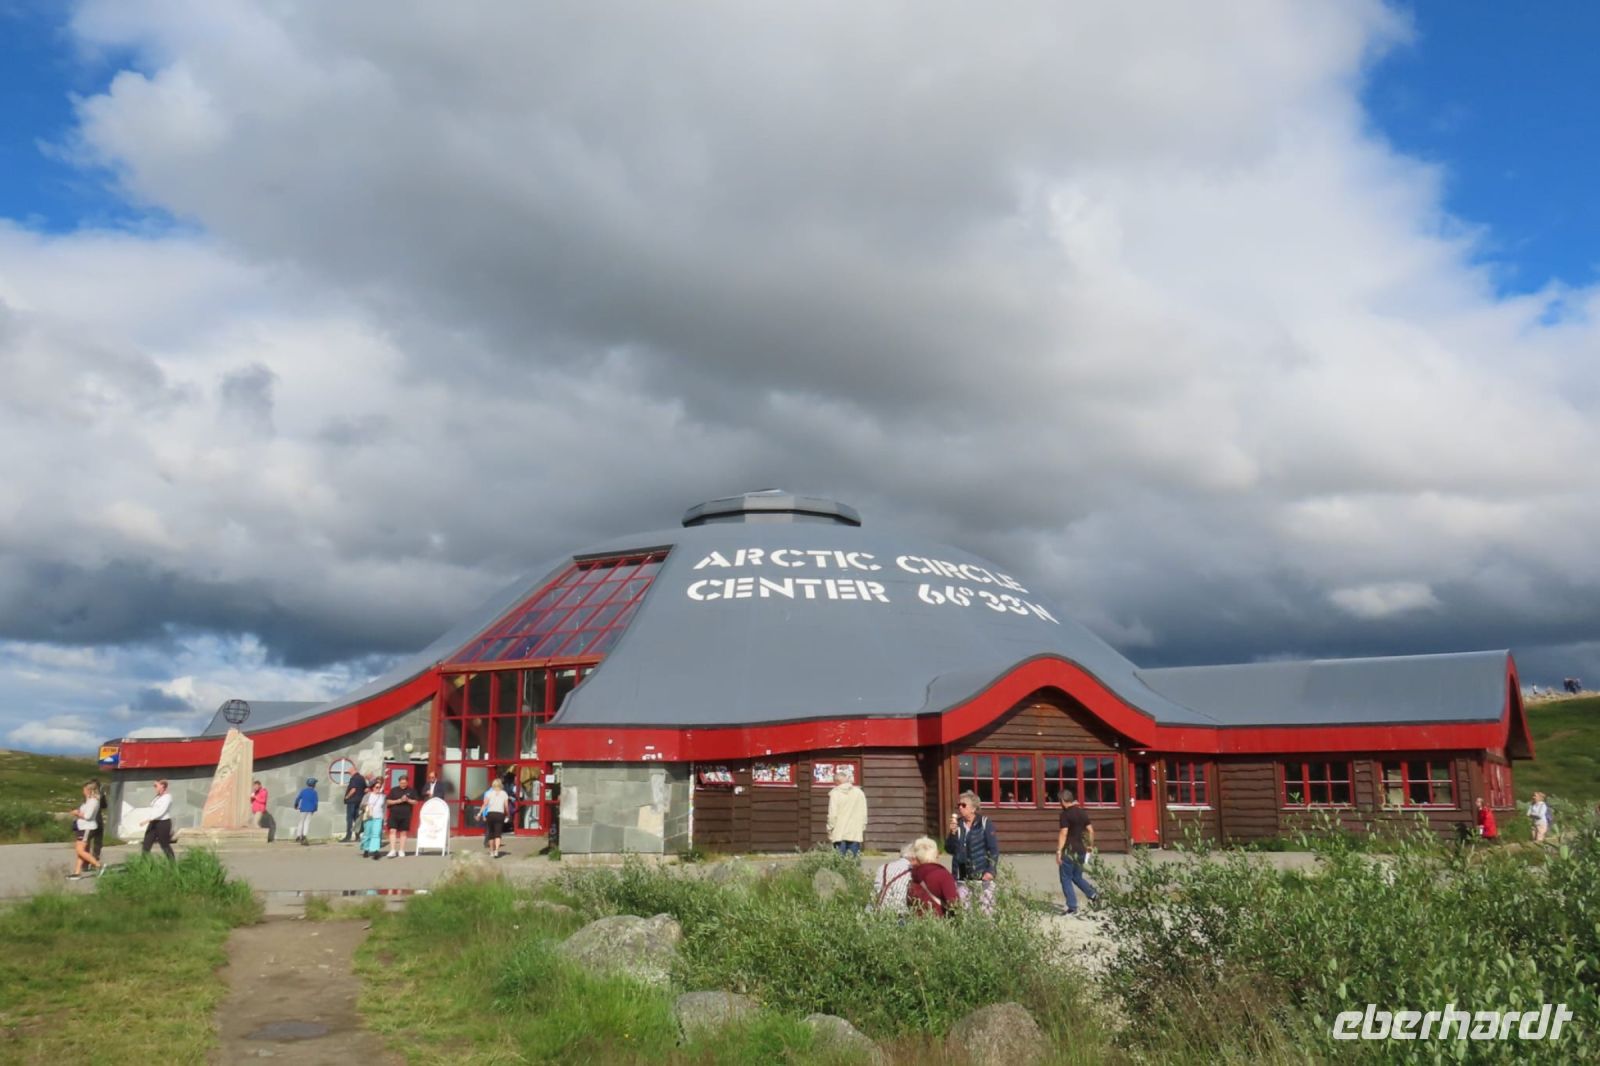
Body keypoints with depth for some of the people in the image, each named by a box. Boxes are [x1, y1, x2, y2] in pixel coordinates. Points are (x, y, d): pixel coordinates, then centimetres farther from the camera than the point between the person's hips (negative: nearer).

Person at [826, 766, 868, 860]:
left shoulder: (835, 793, -8)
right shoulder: (859, 793, 1)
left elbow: (832, 814, -8)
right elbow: (864, 814, 4)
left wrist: (830, 829, 5)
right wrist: (863, 829, 16)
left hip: (839, 833, -2)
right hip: (855, 834, 2)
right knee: (854, 860, 5)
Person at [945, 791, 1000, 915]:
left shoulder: (985, 824, -3)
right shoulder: (957, 824, 10)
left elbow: (994, 849, -5)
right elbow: (949, 849, 7)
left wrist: (991, 871, -14)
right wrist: (952, 832, -8)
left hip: (982, 875, -4)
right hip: (962, 877, 4)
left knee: (985, 909, -8)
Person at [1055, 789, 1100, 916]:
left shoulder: (1065, 814, -12)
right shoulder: (1082, 812, 9)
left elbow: (1063, 833, -19)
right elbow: (1090, 830, 12)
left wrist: (1059, 851, -18)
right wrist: (1091, 846, 23)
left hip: (1069, 851, -7)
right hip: (1081, 850, 7)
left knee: (1066, 879, 2)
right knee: (1077, 877, 21)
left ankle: (1072, 907, -1)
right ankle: (1093, 894, 3)